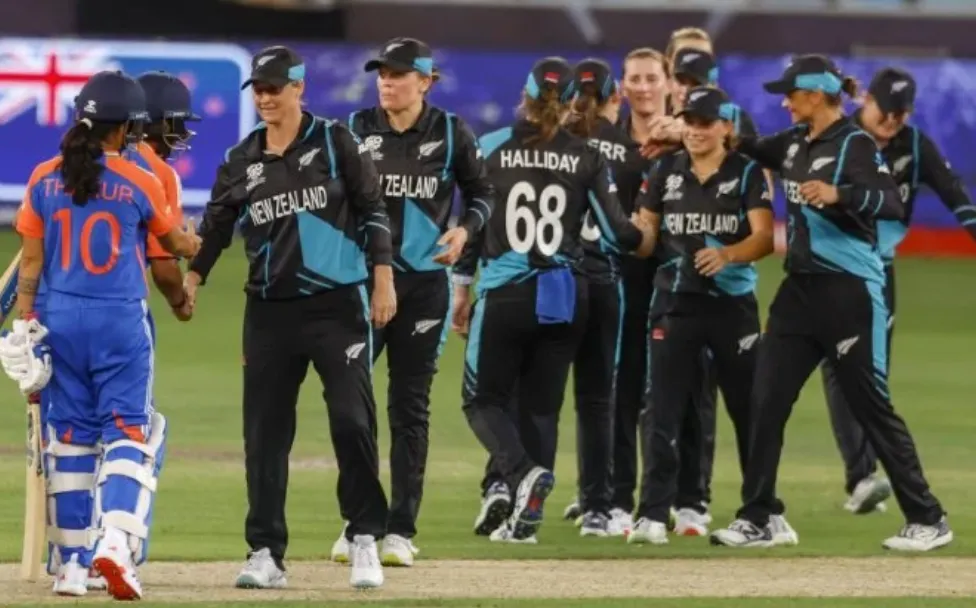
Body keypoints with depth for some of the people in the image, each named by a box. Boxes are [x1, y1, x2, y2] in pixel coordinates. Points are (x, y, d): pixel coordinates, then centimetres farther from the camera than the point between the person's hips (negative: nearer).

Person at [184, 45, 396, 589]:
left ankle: (366, 540, -1)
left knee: (352, 418, -11)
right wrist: (192, 280, -6)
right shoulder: (242, 160, 8)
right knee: (264, 432, 1)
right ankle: (265, 553, 6)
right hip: (269, 310, 3)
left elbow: (372, 210, 0)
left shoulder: (336, 142, 0)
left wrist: (383, 278, -7)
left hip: (337, 305, -3)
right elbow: (217, 227, 9)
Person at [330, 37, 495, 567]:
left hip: (425, 280, 0)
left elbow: (481, 193, 11)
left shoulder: (450, 133, 1)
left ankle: (400, 530, 7)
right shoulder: (357, 129, 2)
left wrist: (464, 229, -8)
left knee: (410, 404, 3)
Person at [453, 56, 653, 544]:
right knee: (541, 405, 12)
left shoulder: (491, 148, -2)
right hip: (564, 297, 2)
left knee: (483, 399, 7)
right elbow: (617, 232, 0)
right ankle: (526, 515, 8)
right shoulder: (586, 159, 1)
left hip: (503, 296, -2)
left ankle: (524, 473, -20)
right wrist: (646, 238, 23)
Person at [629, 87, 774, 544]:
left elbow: (764, 237, -12)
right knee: (662, 411, -7)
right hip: (674, 301, 2)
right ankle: (653, 515, -10)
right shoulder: (665, 172, 7)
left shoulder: (747, 174, -1)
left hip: (733, 302, -1)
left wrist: (726, 254, -29)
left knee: (748, 407, 6)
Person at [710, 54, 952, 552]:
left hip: (848, 291, -8)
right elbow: (749, 147, 29)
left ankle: (928, 520, 5)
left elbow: (891, 204, -25)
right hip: (801, 288, 8)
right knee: (767, 401, 2)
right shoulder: (796, 143, 10)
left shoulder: (855, 145, -12)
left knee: (870, 405, -3)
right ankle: (757, 519, 8)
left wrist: (838, 195, -40)